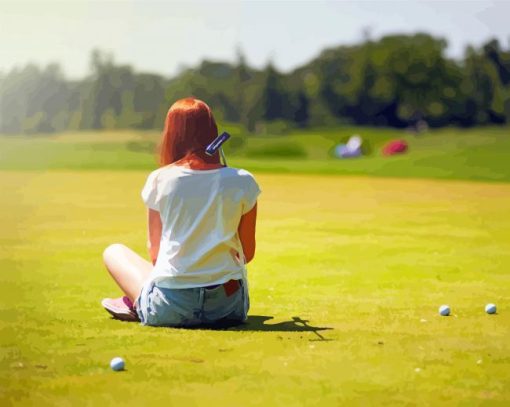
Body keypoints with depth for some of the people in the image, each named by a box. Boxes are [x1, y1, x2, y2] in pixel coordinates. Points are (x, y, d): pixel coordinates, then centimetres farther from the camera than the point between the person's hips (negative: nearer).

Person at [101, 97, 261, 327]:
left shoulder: (159, 180, -2)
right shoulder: (242, 182, -1)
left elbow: (154, 252, 7)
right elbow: (247, 254, 6)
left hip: (170, 309, -1)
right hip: (229, 307, 1)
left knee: (114, 252, 26)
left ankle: (134, 303, 7)